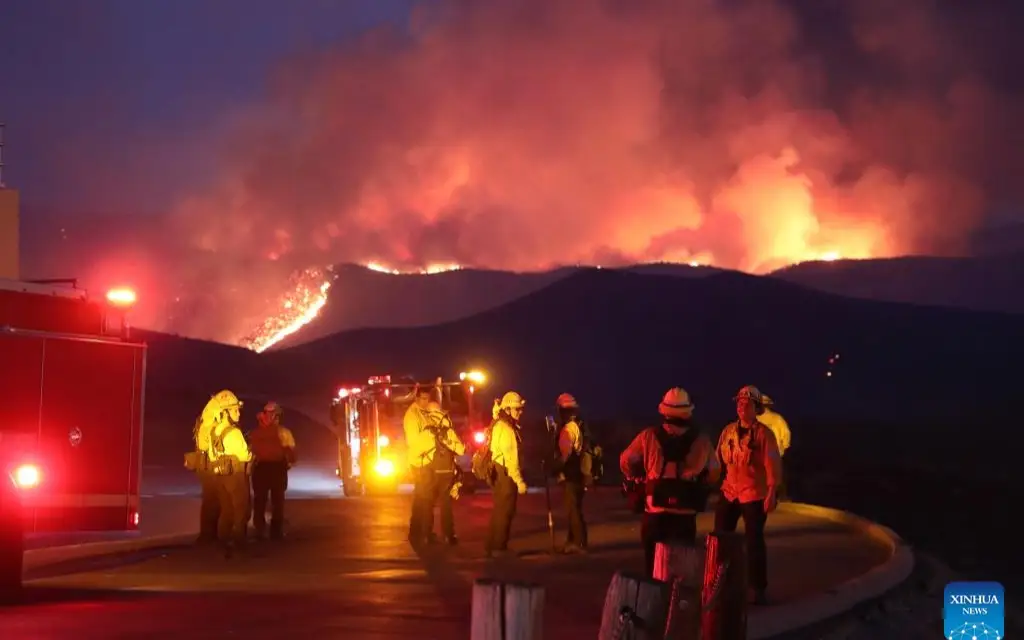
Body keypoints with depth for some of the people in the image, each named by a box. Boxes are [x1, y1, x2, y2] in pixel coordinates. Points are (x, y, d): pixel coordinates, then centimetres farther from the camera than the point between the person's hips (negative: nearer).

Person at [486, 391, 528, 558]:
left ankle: (492, 545, 22)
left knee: (499, 511, 16)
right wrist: (519, 481, -22)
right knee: (505, 512, -4)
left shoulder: (499, 425, 14)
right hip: (506, 474, -10)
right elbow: (511, 458, -23)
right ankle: (499, 548, 0)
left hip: (500, 473, 10)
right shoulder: (506, 429, -18)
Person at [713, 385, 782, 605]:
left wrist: (771, 494, -18)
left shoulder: (764, 433, -10)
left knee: (754, 541, 0)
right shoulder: (729, 430, 6)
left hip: (754, 495, -5)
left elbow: (772, 465, -13)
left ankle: (757, 589, 9)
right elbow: (719, 459, 10)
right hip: (729, 492, 5)